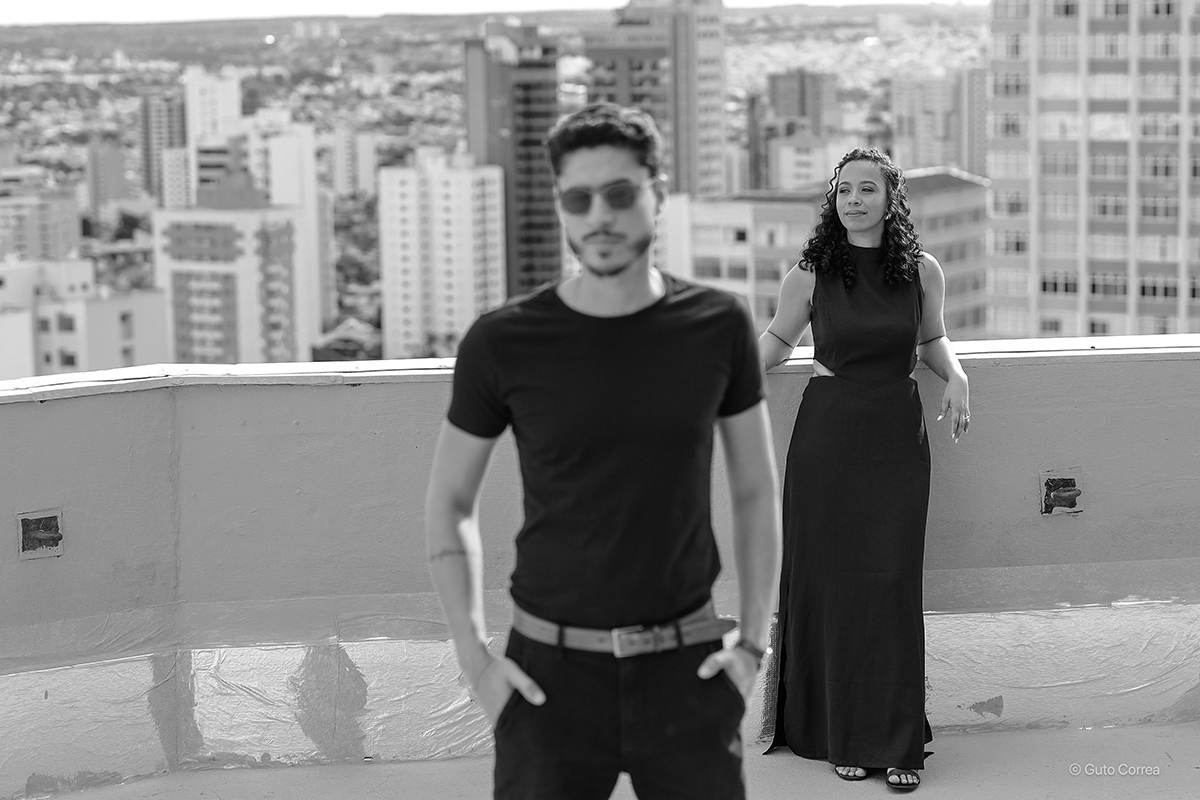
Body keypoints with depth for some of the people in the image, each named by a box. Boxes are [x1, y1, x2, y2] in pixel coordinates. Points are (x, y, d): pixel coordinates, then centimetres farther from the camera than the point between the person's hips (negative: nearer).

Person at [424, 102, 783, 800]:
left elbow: (757, 492, 7)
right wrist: (474, 657, -3)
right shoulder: (503, 343, -7)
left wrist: (754, 643, 0)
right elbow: (450, 503, 5)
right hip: (552, 672, -1)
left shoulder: (718, 327, -3)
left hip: (684, 668, 1)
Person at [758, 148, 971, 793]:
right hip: (827, 434, 0)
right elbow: (776, 341, 10)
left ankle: (897, 742, 7)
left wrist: (956, 377, -3)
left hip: (896, 437, 0)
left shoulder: (922, 271, 0)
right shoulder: (810, 273, -3)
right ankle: (839, 734, 14)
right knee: (830, 580, 3)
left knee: (891, 583, -2)